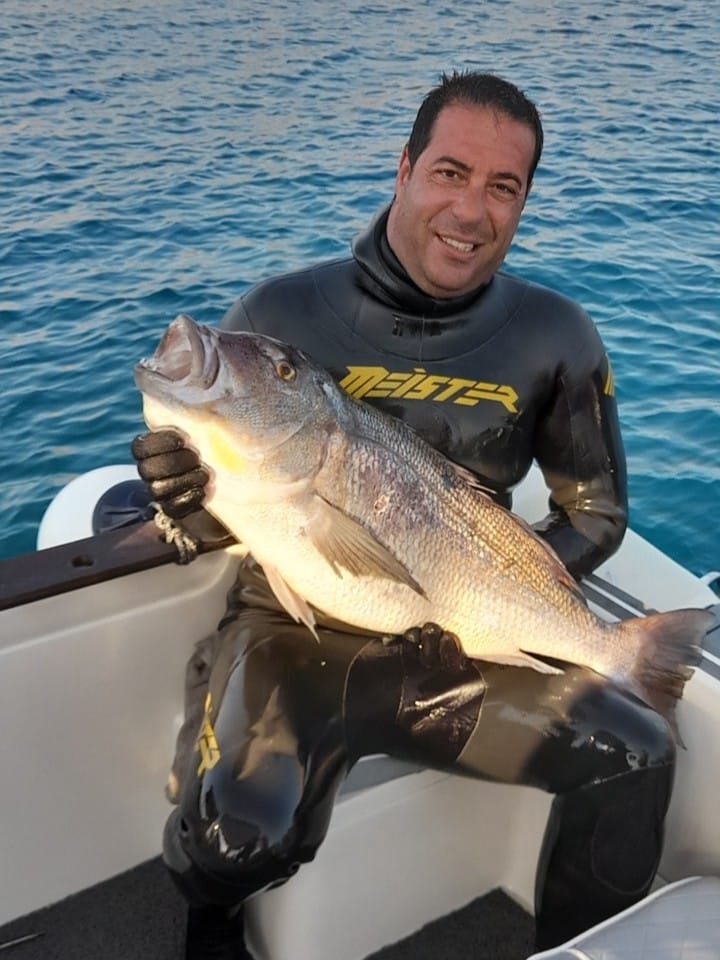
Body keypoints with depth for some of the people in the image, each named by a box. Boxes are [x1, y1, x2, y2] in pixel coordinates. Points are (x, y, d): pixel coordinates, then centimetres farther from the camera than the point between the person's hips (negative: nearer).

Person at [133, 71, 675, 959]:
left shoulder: (555, 338, -4)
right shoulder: (281, 316, -8)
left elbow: (596, 511, 7)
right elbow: (208, 508, 2)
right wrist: (180, 492, -22)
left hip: (456, 647, 3)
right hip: (291, 634, -2)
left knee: (636, 757, -13)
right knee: (238, 831, -27)